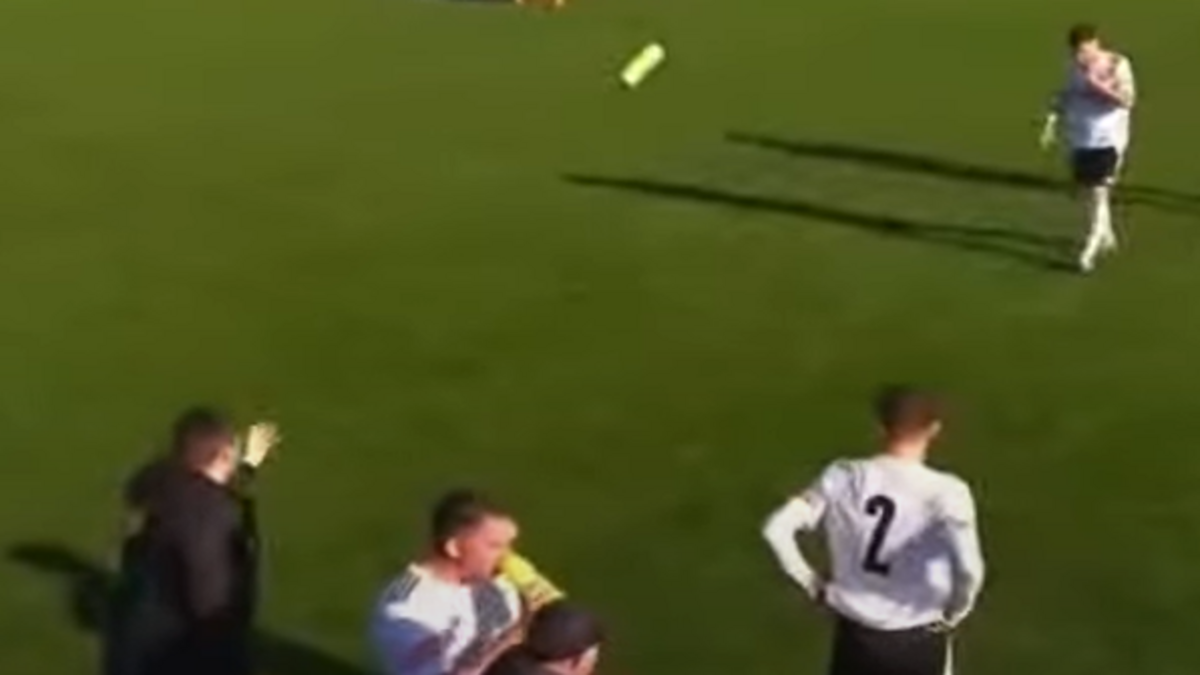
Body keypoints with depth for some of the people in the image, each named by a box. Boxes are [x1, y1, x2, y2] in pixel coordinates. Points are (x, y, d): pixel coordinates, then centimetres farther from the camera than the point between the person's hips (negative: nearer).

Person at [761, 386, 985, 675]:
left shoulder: (842, 477, -8)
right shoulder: (945, 492, -18)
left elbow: (776, 528, -10)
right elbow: (969, 566, -29)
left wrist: (811, 583, 2)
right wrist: (955, 612, -9)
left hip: (855, 634, 3)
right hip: (919, 640, -2)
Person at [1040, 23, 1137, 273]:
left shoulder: (1117, 64, -12)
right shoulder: (1076, 67, 5)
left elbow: (1128, 99, -19)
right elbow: (1065, 96, 14)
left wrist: (1098, 85, -29)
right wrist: (1052, 121, 0)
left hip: (1108, 140, -6)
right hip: (1080, 140, 6)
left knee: (1099, 194, -10)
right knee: (1086, 191, 13)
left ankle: (1090, 251, -7)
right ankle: (1106, 237, 33)